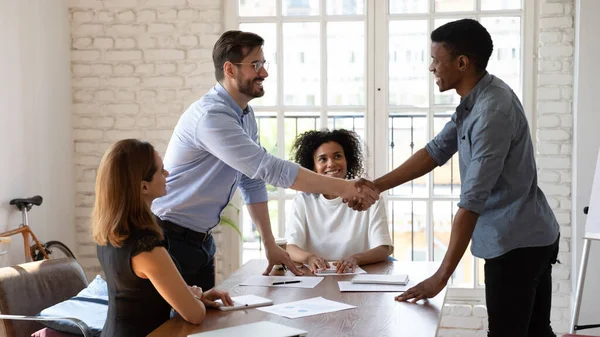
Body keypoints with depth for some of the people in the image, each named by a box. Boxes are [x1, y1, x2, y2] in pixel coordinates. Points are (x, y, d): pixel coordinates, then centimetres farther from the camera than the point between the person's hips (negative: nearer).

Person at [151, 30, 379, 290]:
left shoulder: (245, 115, 6)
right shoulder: (210, 116, -24)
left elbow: (253, 182, 11)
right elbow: (269, 168, -31)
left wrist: (270, 245, 10)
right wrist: (341, 188, -29)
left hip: (202, 239, 8)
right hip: (172, 239, -8)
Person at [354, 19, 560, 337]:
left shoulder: (492, 111, -26)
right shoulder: (476, 99, 5)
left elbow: (472, 201, -28)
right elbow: (437, 150, 10)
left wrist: (441, 276, -27)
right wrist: (375, 186, 3)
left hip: (516, 242, -10)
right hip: (529, 236, 10)